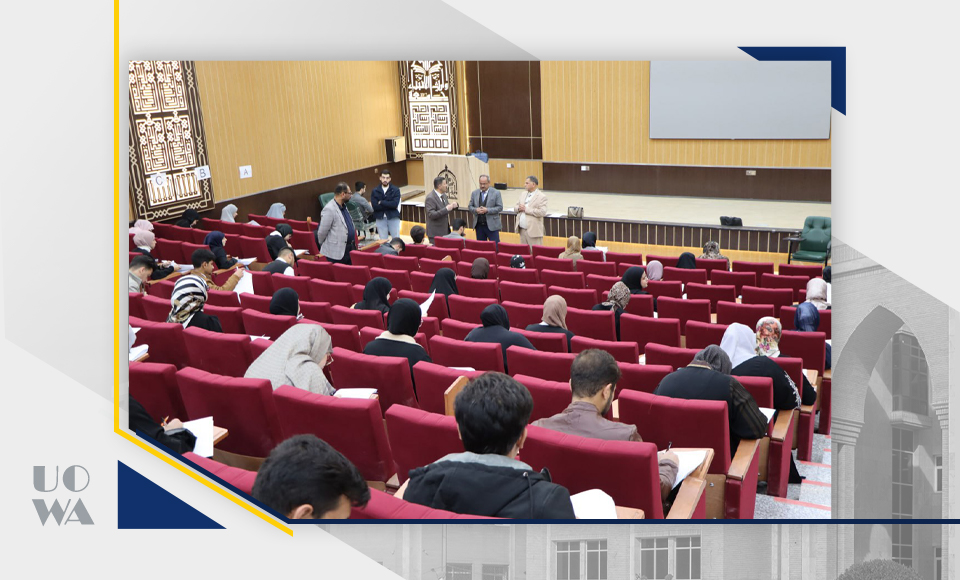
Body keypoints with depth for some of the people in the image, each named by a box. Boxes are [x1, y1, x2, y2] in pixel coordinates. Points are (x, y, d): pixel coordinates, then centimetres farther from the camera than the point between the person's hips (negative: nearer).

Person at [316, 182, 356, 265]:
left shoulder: (344, 206, 11)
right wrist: (321, 245, 0)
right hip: (336, 253, -9)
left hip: (349, 249, 9)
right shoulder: (329, 210, -20)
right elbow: (322, 232, -14)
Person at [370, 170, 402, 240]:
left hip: (393, 218, -1)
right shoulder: (375, 191, 4)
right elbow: (375, 206, -10)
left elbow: (395, 204, -15)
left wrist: (381, 202, -9)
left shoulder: (395, 190, 0)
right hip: (380, 219, 1)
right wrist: (389, 205, -12)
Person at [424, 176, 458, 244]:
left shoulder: (443, 195, 8)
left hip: (445, 231, 8)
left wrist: (453, 205, -3)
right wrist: (446, 209, -30)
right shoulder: (430, 198, -18)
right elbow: (431, 215, -25)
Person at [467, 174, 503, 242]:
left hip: (492, 225, -4)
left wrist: (487, 210, -18)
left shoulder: (496, 193, -2)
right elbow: (470, 206, 10)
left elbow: (500, 207, -6)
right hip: (479, 225, 4)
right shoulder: (474, 193, 9)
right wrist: (476, 210, -12)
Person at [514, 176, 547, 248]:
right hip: (522, 229, 7)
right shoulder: (523, 194, 15)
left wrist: (526, 209, -18)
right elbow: (516, 206, 21)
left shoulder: (541, 197, -8)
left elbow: (542, 212, -19)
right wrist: (519, 208, -5)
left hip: (533, 231, -7)